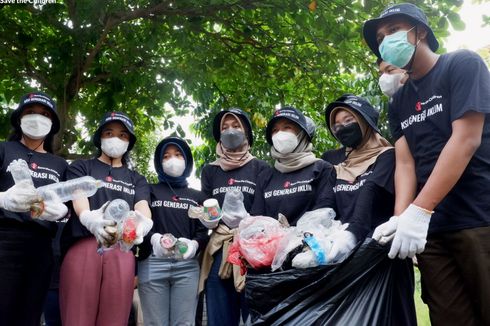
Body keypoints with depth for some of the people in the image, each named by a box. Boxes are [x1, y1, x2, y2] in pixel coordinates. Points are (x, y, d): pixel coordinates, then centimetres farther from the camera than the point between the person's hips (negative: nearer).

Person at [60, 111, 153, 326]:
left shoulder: (137, 179, 23)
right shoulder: (81, 167, 16)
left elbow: (143, 207, 3)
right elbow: (78, 198, -4)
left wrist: (143, 222, -24)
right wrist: (90, 219, -29)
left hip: (122, 253, 2)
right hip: (83, 247, -2)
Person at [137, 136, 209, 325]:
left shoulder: (197, 196, 19)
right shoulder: (150, 191, 14)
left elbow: (203, 231, 10)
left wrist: (194, 244, -13)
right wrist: (154, 238, -20)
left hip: (187, 266, 2)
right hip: (153, 263, -1)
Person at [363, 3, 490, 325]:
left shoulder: (463, 65, -1)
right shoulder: (399, 102, 16)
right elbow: (405, 163, 6)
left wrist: (418, 212, -21)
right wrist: (401, 218, -14)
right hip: (431, 229, 5)